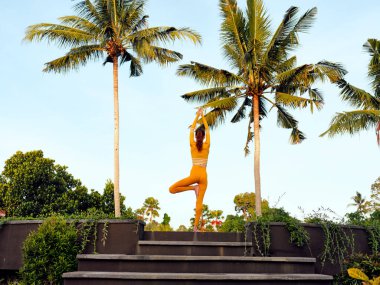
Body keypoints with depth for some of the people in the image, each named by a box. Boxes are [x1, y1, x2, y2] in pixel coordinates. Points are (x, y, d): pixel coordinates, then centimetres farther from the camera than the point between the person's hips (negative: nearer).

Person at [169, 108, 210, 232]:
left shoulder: (192, 145, 4)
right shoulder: (207, 146, 5)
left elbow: (192, 129, 15)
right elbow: (207, 130, 17)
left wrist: (197, 116, 24)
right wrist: (202, 116, 22)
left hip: (194, 174, -3)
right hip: (203, 175, 3)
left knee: (172, 189, 1)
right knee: (199, 202, 1)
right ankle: (195, 226, -6)